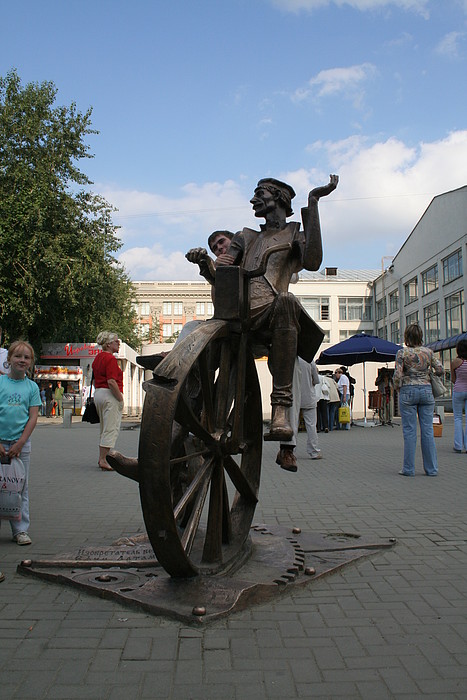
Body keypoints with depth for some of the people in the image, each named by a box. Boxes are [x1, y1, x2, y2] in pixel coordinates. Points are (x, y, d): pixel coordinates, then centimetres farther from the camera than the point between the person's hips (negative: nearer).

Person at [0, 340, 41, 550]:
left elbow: (33, 417, 0)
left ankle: (20, 530, 14)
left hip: (21, 443, 1)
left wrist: (20, 443, -9)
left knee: (21, 486, 6)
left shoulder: (32, 387, 3)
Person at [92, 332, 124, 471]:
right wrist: (120, 398, -15)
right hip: (110, 395, -10)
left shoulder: (98, 358, 15)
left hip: (98, 394, 10)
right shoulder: (110, 359, -15)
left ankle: (101, 458, 23)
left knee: (104, 429, 17)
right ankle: (103, 460, -4)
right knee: (111, 429, -5)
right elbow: (111, 382, -22)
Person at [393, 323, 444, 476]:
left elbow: (398, 374, -12)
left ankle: (409, 469, 5)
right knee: (428, 430, 6)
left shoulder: (402, 352, -6)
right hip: (426, 390, 3)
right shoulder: (428, 352, 3)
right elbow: (440, 370, 0)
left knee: (409, 431, 1)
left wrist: (397, 388, 6)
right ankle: (431, 469, 10)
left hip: (408, 391, -3)